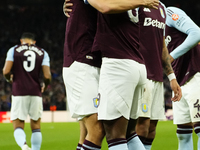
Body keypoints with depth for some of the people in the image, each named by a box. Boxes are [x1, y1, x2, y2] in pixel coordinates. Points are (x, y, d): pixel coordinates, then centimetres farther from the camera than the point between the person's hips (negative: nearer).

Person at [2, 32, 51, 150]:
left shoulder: (14, 50, 6)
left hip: (19, 93, -1)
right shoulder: (42, 53, 9)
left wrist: (10, 79, 18)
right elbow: (47, 76, -1)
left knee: (18, 126, 1)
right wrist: (45, 86, 20)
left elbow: (6, 72, -5)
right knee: (36, 126, 14)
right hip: (35, 93, 2)